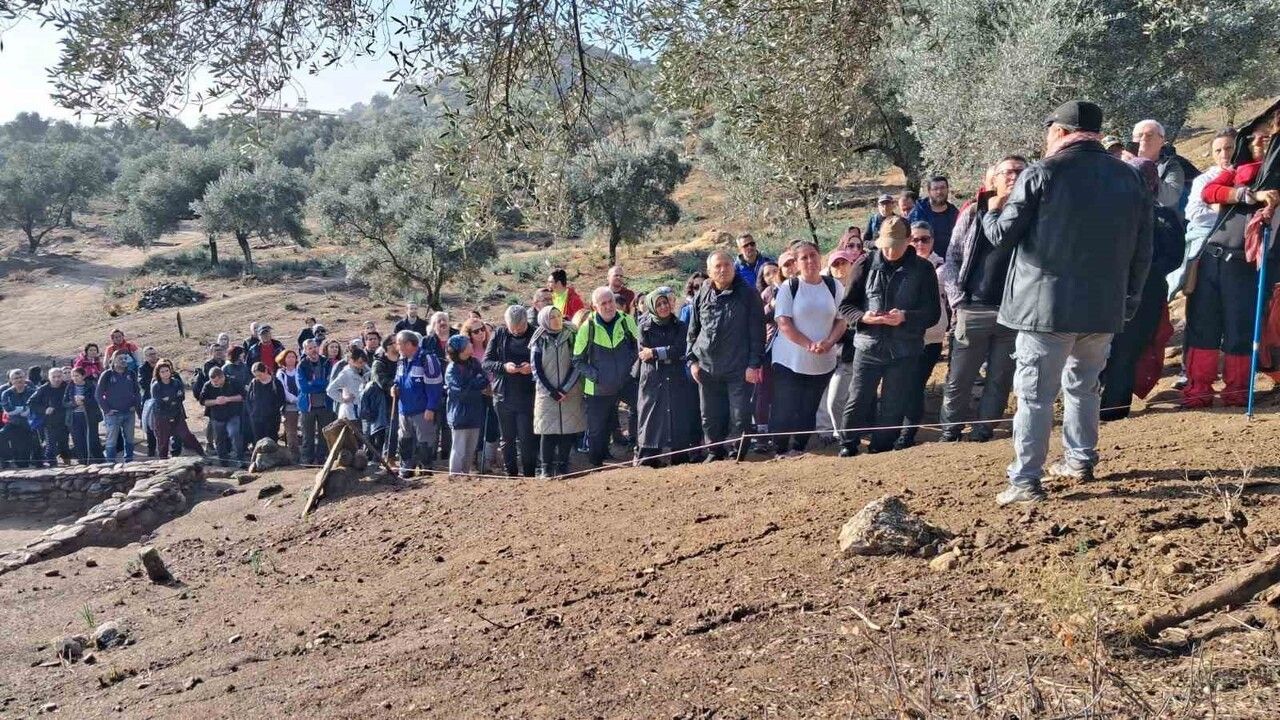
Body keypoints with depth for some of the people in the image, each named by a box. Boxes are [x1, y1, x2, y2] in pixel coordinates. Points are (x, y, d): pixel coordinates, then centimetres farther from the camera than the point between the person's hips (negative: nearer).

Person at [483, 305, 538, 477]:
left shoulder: (535, 335, -4)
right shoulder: (500, 334, 2)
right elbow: (486, 362, 1)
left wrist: (532, 367, -20)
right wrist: (504, 366, -18)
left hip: (527, 397, -3)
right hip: (503, 396, 3)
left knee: (526, 440, -2)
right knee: (507, 440, 12)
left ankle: (529, 475, 9)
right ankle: (511, 474, 23)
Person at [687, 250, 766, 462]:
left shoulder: (748, 294, -3)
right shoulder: (702, 296, 7)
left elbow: (757, 331, -5)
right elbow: (693, 331, 14)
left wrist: (754, 364, -10)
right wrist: (692, 361, 7)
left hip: (739, 368, -4)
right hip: (707, 367, 4)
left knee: (740, 415, -2)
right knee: (710, 415, 11)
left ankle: (739, 454, 12)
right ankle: (715, 451, 26)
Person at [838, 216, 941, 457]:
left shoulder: (923, 269, -1)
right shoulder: (866, 265, 1)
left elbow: (932, 313, -2)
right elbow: (846, 305, 4)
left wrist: (905, 317, -20)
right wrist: (862, 317, -17)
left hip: (905, 350, 0)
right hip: (868, 346, 0)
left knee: (893, 407, 7)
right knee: (858, 401, 0)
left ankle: (881, 451, 21)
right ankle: (847, 447, 15)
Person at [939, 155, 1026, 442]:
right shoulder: (973, 213, 5)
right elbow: (952, 258, 6)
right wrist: (957, 298, -3)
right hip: (973, 310, 0)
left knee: (1000, 379, 7)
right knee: (959, 379, 4)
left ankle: (982, 431, 19)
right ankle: (949, 432, 17)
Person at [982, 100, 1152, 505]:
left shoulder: (1042, 173, -8)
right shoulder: (1129, 178, 9)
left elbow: (1002, 235, -5)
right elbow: (1142, 250, 11)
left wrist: (992, 213, 17)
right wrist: (1129, 300, 21)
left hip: (1047, 304, -5)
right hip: (1106, 307, 5)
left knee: (1035, 393, -1)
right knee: (1083, 385, 22)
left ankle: (1026, 480, -2)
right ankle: (1080, 460, 31)